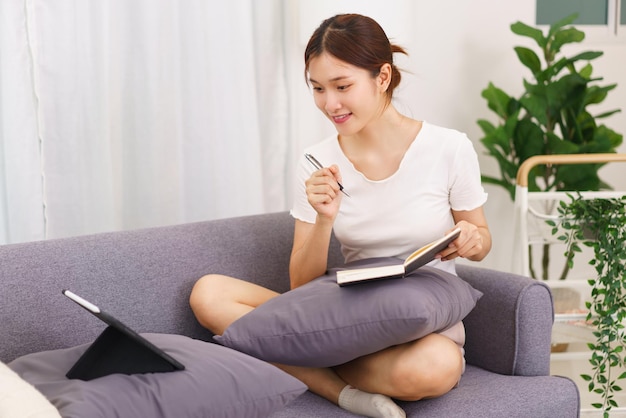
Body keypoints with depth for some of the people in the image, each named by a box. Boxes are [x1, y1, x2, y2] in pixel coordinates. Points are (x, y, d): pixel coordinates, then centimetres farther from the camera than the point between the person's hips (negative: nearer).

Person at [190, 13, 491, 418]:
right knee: (209, 293, -18)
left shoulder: (449, 149, -7)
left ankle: (304, 365, -14)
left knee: (434, 366, -41)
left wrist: (471, 239, -17)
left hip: (428, 330, -2)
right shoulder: (318, 166, -2)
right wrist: (325, 220, -21)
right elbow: (301, 285, -3)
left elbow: (482, 241, 7)